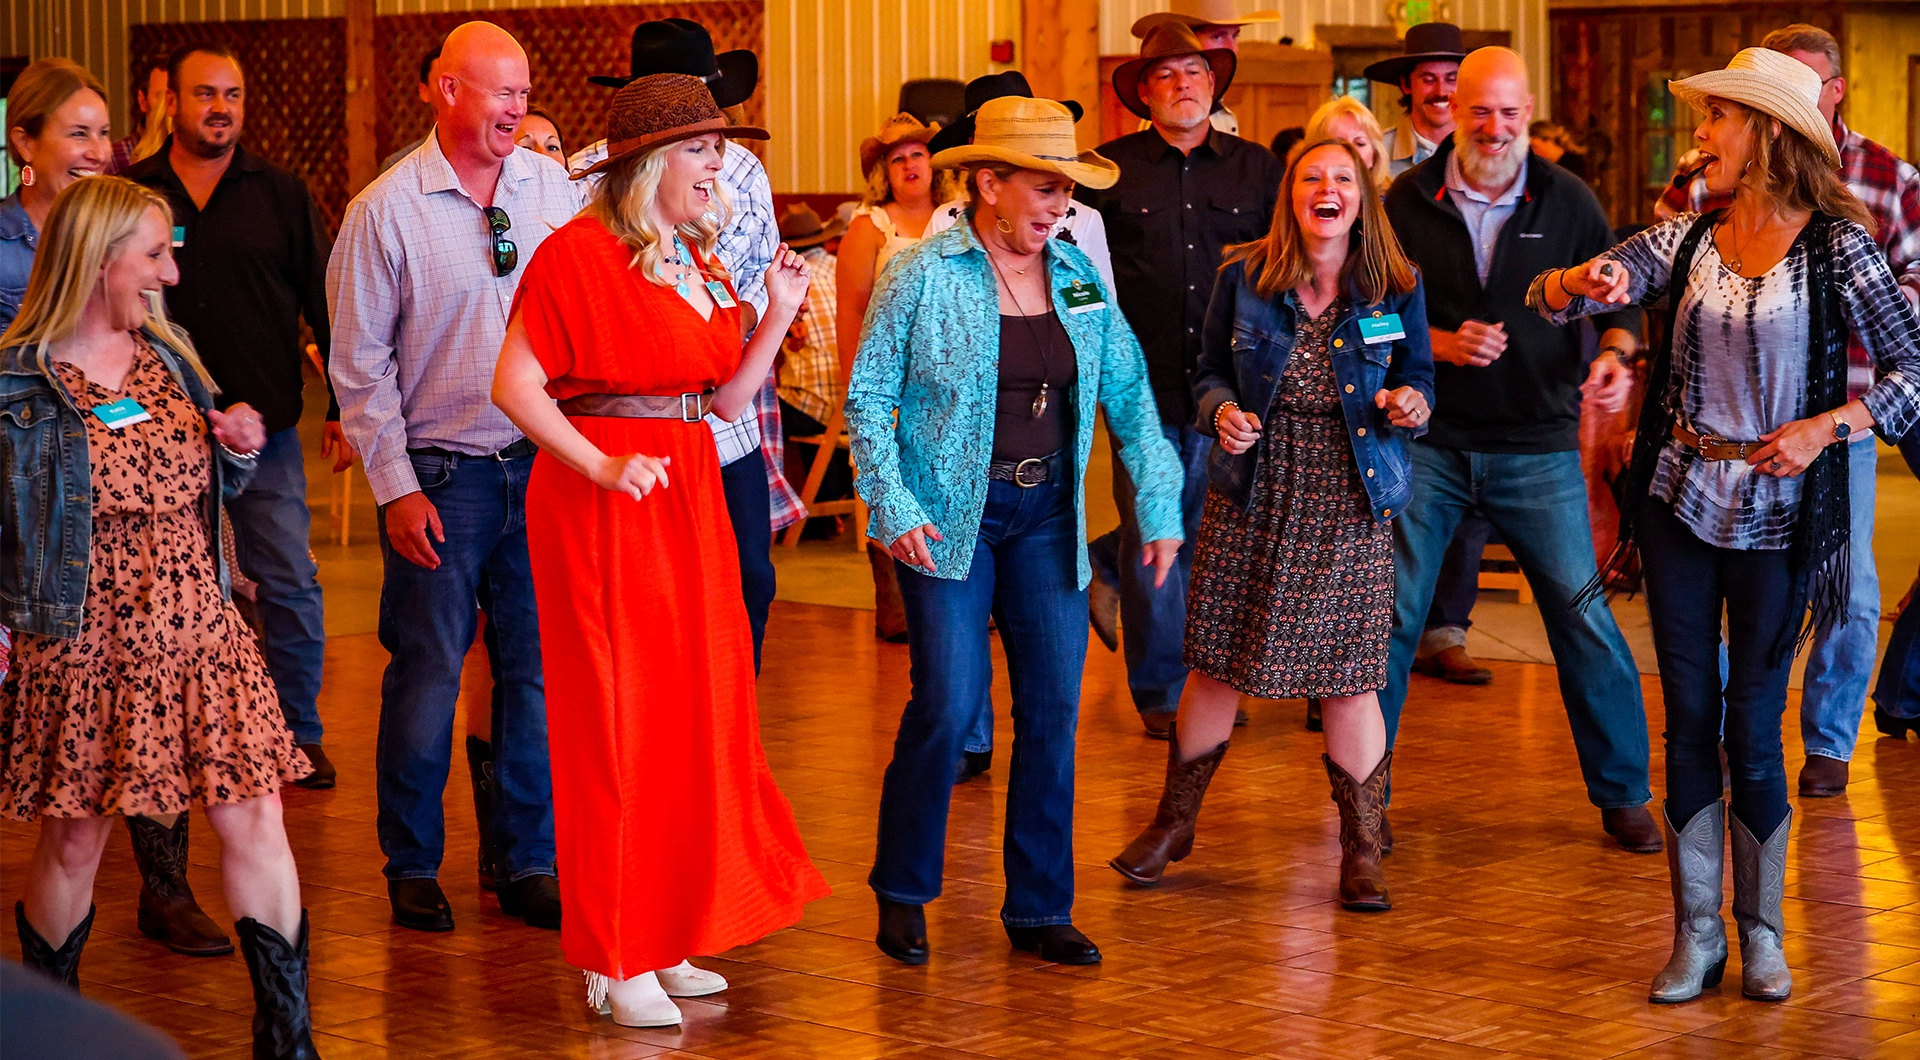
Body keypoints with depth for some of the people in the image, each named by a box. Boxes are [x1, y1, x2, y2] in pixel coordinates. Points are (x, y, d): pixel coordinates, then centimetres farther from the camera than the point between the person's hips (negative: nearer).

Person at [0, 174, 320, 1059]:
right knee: (74, 838, 6)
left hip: (195, 631, 5)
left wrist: (239, 448, 1)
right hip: (83, 646, -5)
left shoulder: (167, 357, 10)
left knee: (254, 818, -2)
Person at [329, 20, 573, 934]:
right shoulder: (386, 209, -5)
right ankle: (412, 867, 16)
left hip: (542, 465, 3)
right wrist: (395, 488, -7)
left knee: (539, 668, 6)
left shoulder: (552, 189, 5)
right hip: (440, 474, -3)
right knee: (428, 674, 1)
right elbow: (359, 363, -3)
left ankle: (530, 865, 17)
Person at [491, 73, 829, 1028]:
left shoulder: (697, 263, 14)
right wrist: (603, 468, -19)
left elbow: (725, 398, 13)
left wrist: (777, 317, 2)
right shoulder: (580, 252, -10)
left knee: (692, 714, 11)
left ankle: (664, 938, 21)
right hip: (603, 499, -8)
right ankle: (617, 961, 4)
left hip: (689, 492, 8)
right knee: (616, 719, -4)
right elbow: (514, 385, -13)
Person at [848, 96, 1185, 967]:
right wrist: (893, 507, -13)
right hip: (950, 514, -4)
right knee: (949, 703, -10)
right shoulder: (922, 276, -7)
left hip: (1048, 514, 5)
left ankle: (1039, 909, 14)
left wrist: (1159, 504, 4)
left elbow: (1129, 395, 10)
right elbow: (868, 397, -4)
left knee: (1054, 706, 2)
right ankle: (901, 894, 10)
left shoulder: (1079, 277, 6)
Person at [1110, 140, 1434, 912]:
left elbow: (1419, 377, 9)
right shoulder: (1244, 277, 0)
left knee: (1348, 681, 0)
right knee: (1216, 664, 7)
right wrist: (1222, 411, -12)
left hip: (1350, 505, -1)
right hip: (1252, 499, 1)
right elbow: (1209, 372, 9)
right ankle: (1175, 822, 27)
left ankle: (1362, 850, 15)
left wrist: (1411, 402, -14)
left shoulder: (1396, 289, -1)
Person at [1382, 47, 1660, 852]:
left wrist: (1614, 354, -12)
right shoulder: (1407, 203, 0)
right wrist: (1438, 343, -13)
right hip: (1428, 442, 0)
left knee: (1584, 617, -2)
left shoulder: (1568, 201, 1)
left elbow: (1616, 295, 9)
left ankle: (1623, 794, 11)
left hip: (1538, 448, 0)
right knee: (1391, 615, 2)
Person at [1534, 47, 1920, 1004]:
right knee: (1688, 719, 6)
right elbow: (1554, 295, -5)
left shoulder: (1836, 249, -7)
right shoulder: (1688, 241, 3)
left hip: (1776, 516, -4)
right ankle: (1695, 934, 15)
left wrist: (1822, 428, -20)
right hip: (1681, 500, 4)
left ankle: (1762, 934, 18)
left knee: (1752, 727, 2)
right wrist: (1579, 283, -28)